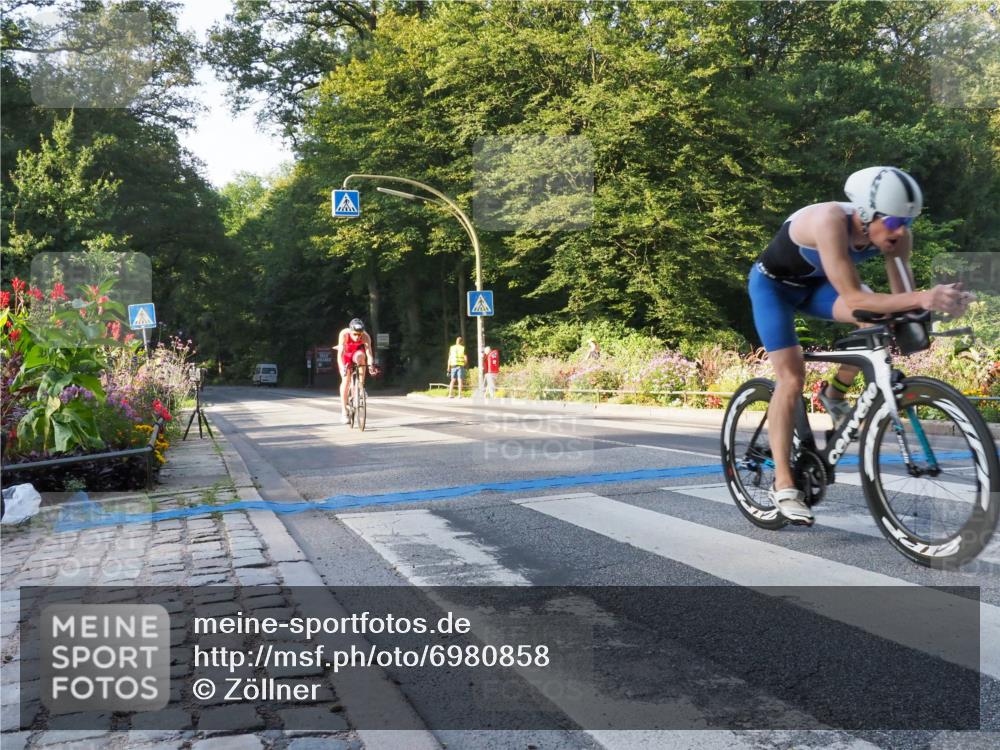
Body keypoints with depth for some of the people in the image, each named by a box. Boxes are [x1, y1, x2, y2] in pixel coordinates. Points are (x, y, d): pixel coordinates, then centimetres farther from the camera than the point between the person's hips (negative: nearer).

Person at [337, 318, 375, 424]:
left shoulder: (366, 336, -31)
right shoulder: (344, 334, -34)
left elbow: (369, 354, -37)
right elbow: (340, 354, -40)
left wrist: (371, 365, -55)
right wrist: (342, 368, -55)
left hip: (357, 352, 1)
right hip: (346, 354, -1)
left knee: (360, 356, -35)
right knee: (345, 380, -14)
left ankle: (361, 386, -21)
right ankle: (344, 412, -8)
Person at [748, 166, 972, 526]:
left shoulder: (895, 235, -21)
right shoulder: (830, 222, -39)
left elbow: (902, 297, -19)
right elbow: (853, 299, -43)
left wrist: (939, 300, -39)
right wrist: (922, 298, -51)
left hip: (815, 283, 5)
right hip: (773, 284, -5)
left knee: (881, 318, -22)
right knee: (791, 378, -15)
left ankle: (835, 396, 3)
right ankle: (783, 485, -6)